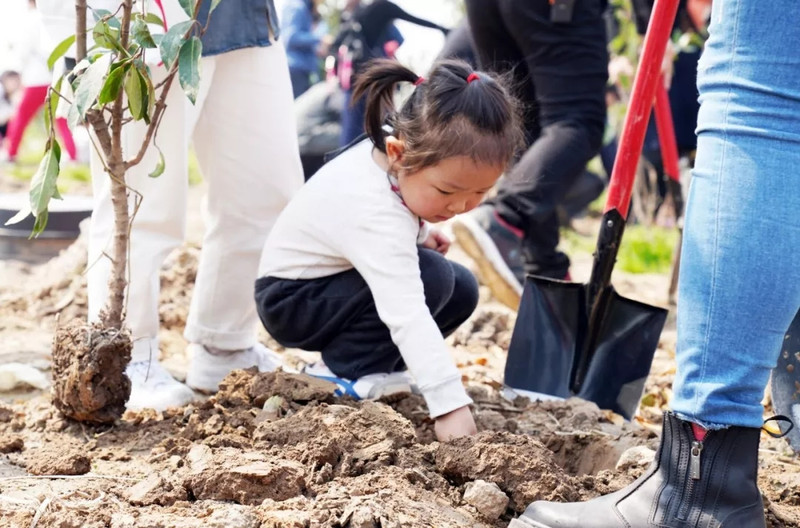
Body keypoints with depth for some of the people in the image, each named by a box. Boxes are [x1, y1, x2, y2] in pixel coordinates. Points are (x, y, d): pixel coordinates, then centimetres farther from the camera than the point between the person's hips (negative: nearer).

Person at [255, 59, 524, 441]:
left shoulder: (401, 150, -14)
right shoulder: (376, 219, -39)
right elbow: (407, 316, -46)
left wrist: (420, 232, 3)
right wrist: (449, 405, -50)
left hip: (336, 278, 9)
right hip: (292, 300, -9)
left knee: (461, 290, 0)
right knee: (432, 278, -28)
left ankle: (374, 368, 6)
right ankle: (348, 373, -16)